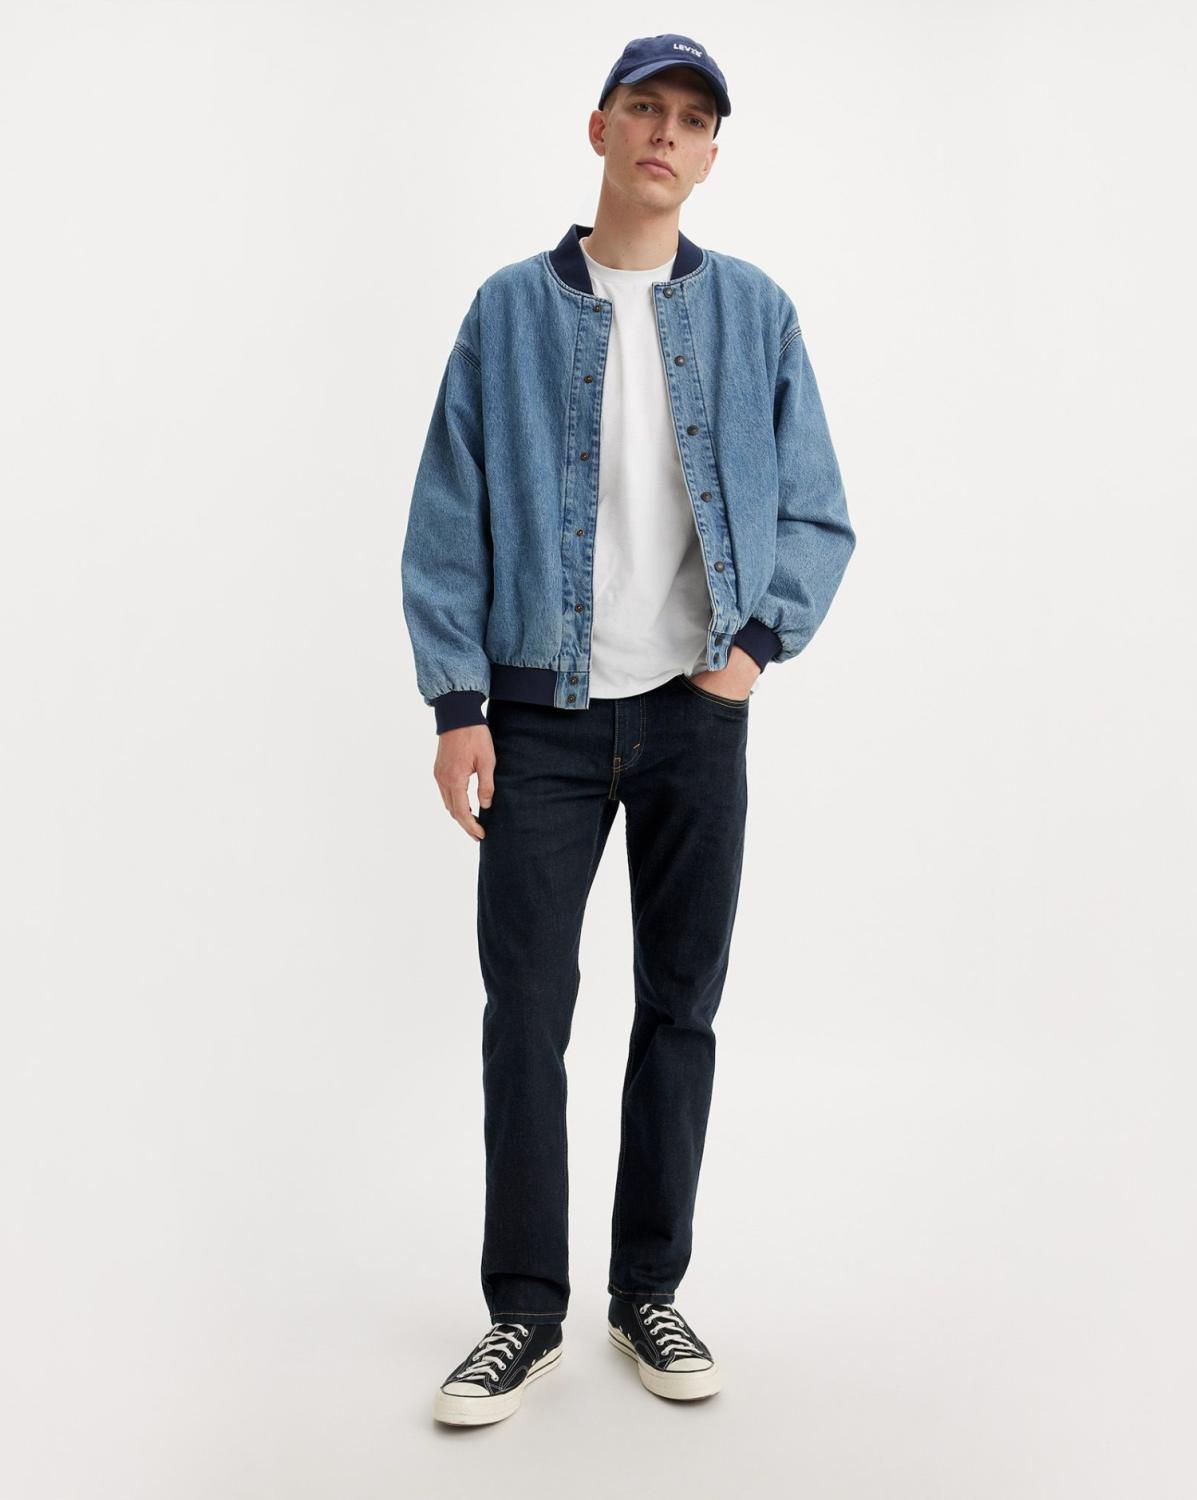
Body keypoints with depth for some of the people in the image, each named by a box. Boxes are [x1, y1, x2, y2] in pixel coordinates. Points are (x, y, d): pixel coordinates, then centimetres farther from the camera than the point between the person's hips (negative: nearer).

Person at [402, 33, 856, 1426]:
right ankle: (526, 1311, 15)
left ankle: (649, 1291, 24)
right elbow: (449, 518, 2)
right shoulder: (511, 308, 5)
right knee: (526, 1012, 0)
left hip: (695, 713, 1)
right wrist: (456, 704, -5)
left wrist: (761, 643, -6)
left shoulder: (755, 311, 7)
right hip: (542, 715, -1)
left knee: (682, 1005, 8)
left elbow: (817, 514, 9)